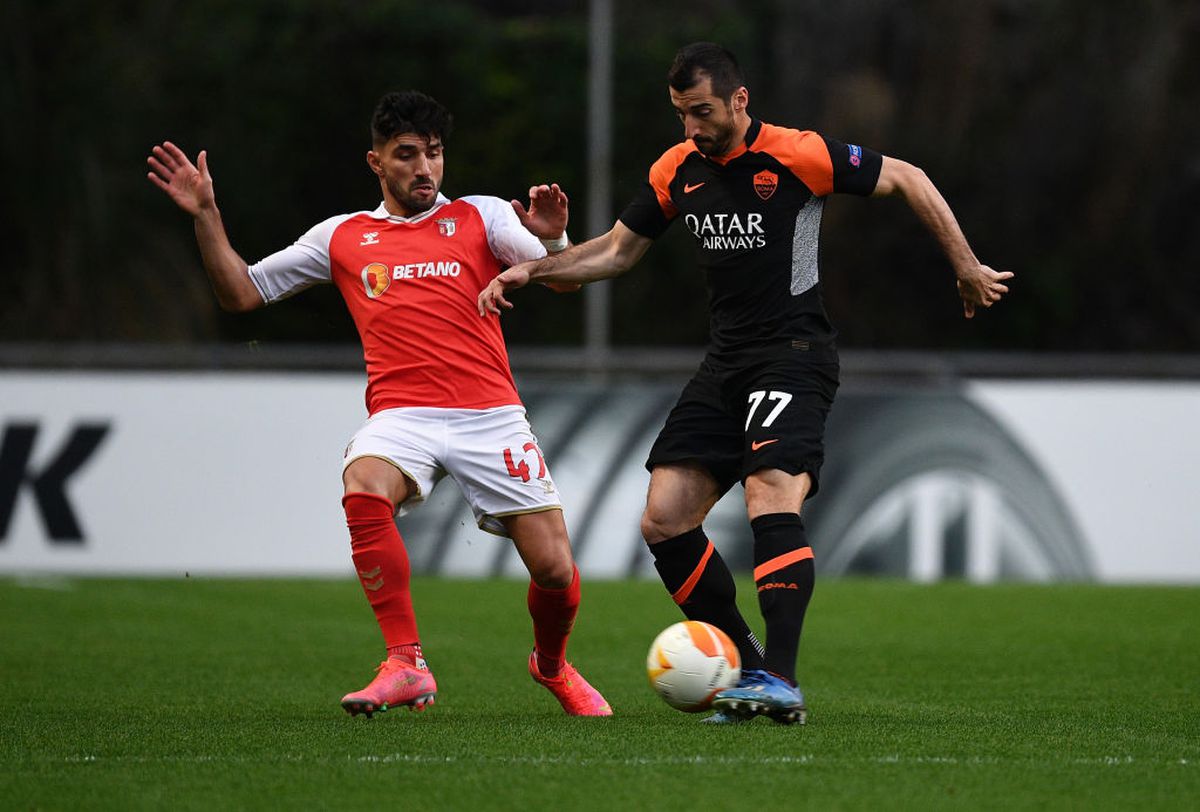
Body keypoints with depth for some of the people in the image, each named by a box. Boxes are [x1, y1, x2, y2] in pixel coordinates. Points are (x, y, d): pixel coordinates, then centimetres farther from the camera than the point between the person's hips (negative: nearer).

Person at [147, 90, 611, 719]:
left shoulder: (482, 218, 12)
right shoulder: (343, 237, 17)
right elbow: (241, 292, 21)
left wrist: (551, 240, -21)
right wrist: (206, 217, 9)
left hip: (489, 416, 0)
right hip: (401, 417, 0)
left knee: (555, 570, -8)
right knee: (363, 490, -34)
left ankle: (552, 664, 28)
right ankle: (406, 666, -27)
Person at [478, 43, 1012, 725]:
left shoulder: (797, 155, -10)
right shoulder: (677, 170, 8)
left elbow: (906, 179, -1)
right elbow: (619, 250, 20)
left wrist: (967, 266, -1)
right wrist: (532, 269, 9)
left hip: (795, 354, -7)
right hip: (725, 360, 7)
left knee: (771, 498, -27)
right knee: (663, 520, -3)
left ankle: (781, 681, -29)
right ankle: (746, 664, 7)